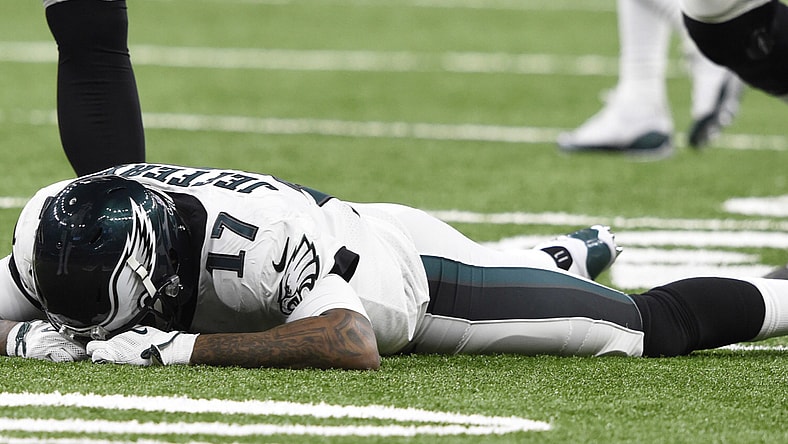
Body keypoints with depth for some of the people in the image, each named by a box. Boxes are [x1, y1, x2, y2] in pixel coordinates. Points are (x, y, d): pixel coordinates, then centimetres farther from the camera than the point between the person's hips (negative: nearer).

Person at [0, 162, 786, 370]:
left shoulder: (259, 234, -46)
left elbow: (352, 345, -57)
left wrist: (177, 346, -56)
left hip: (409, 270, -7)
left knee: (652, 328, 3)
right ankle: (568, 259, 69)